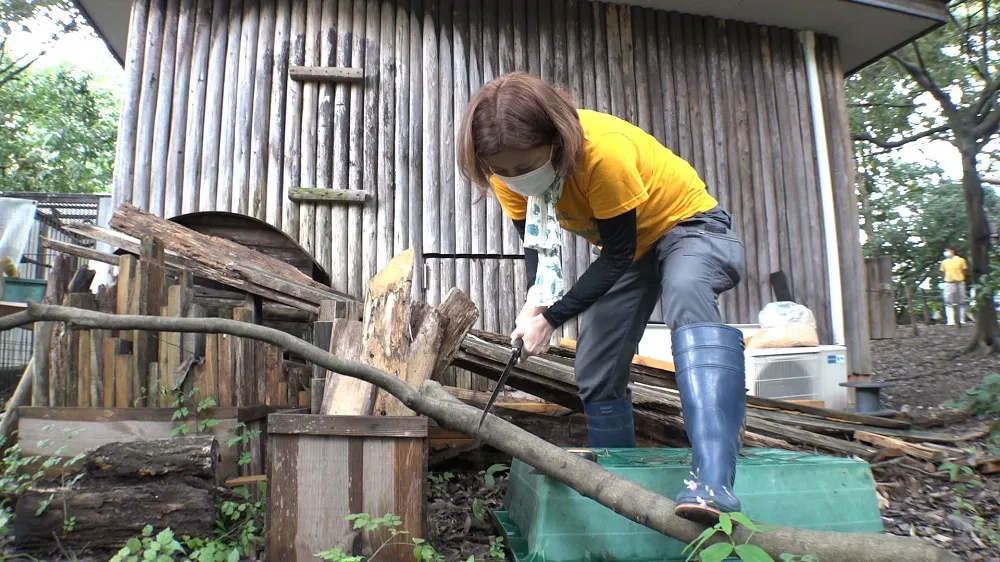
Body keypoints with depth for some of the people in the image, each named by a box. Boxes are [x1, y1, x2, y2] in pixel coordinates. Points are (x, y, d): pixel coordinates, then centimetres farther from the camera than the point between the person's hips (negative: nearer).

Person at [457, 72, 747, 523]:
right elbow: (537, 242, -9)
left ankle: (713, 481, -50)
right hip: (625, 245, 6)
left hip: (687, 224, -6)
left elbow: (618, 255, -27)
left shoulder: (604, 151, -36)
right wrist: (536, 296, -30)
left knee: (687, 297, -40)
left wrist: (550, 318, -29)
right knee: (596, 376, 2)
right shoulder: (510, 166, -17)